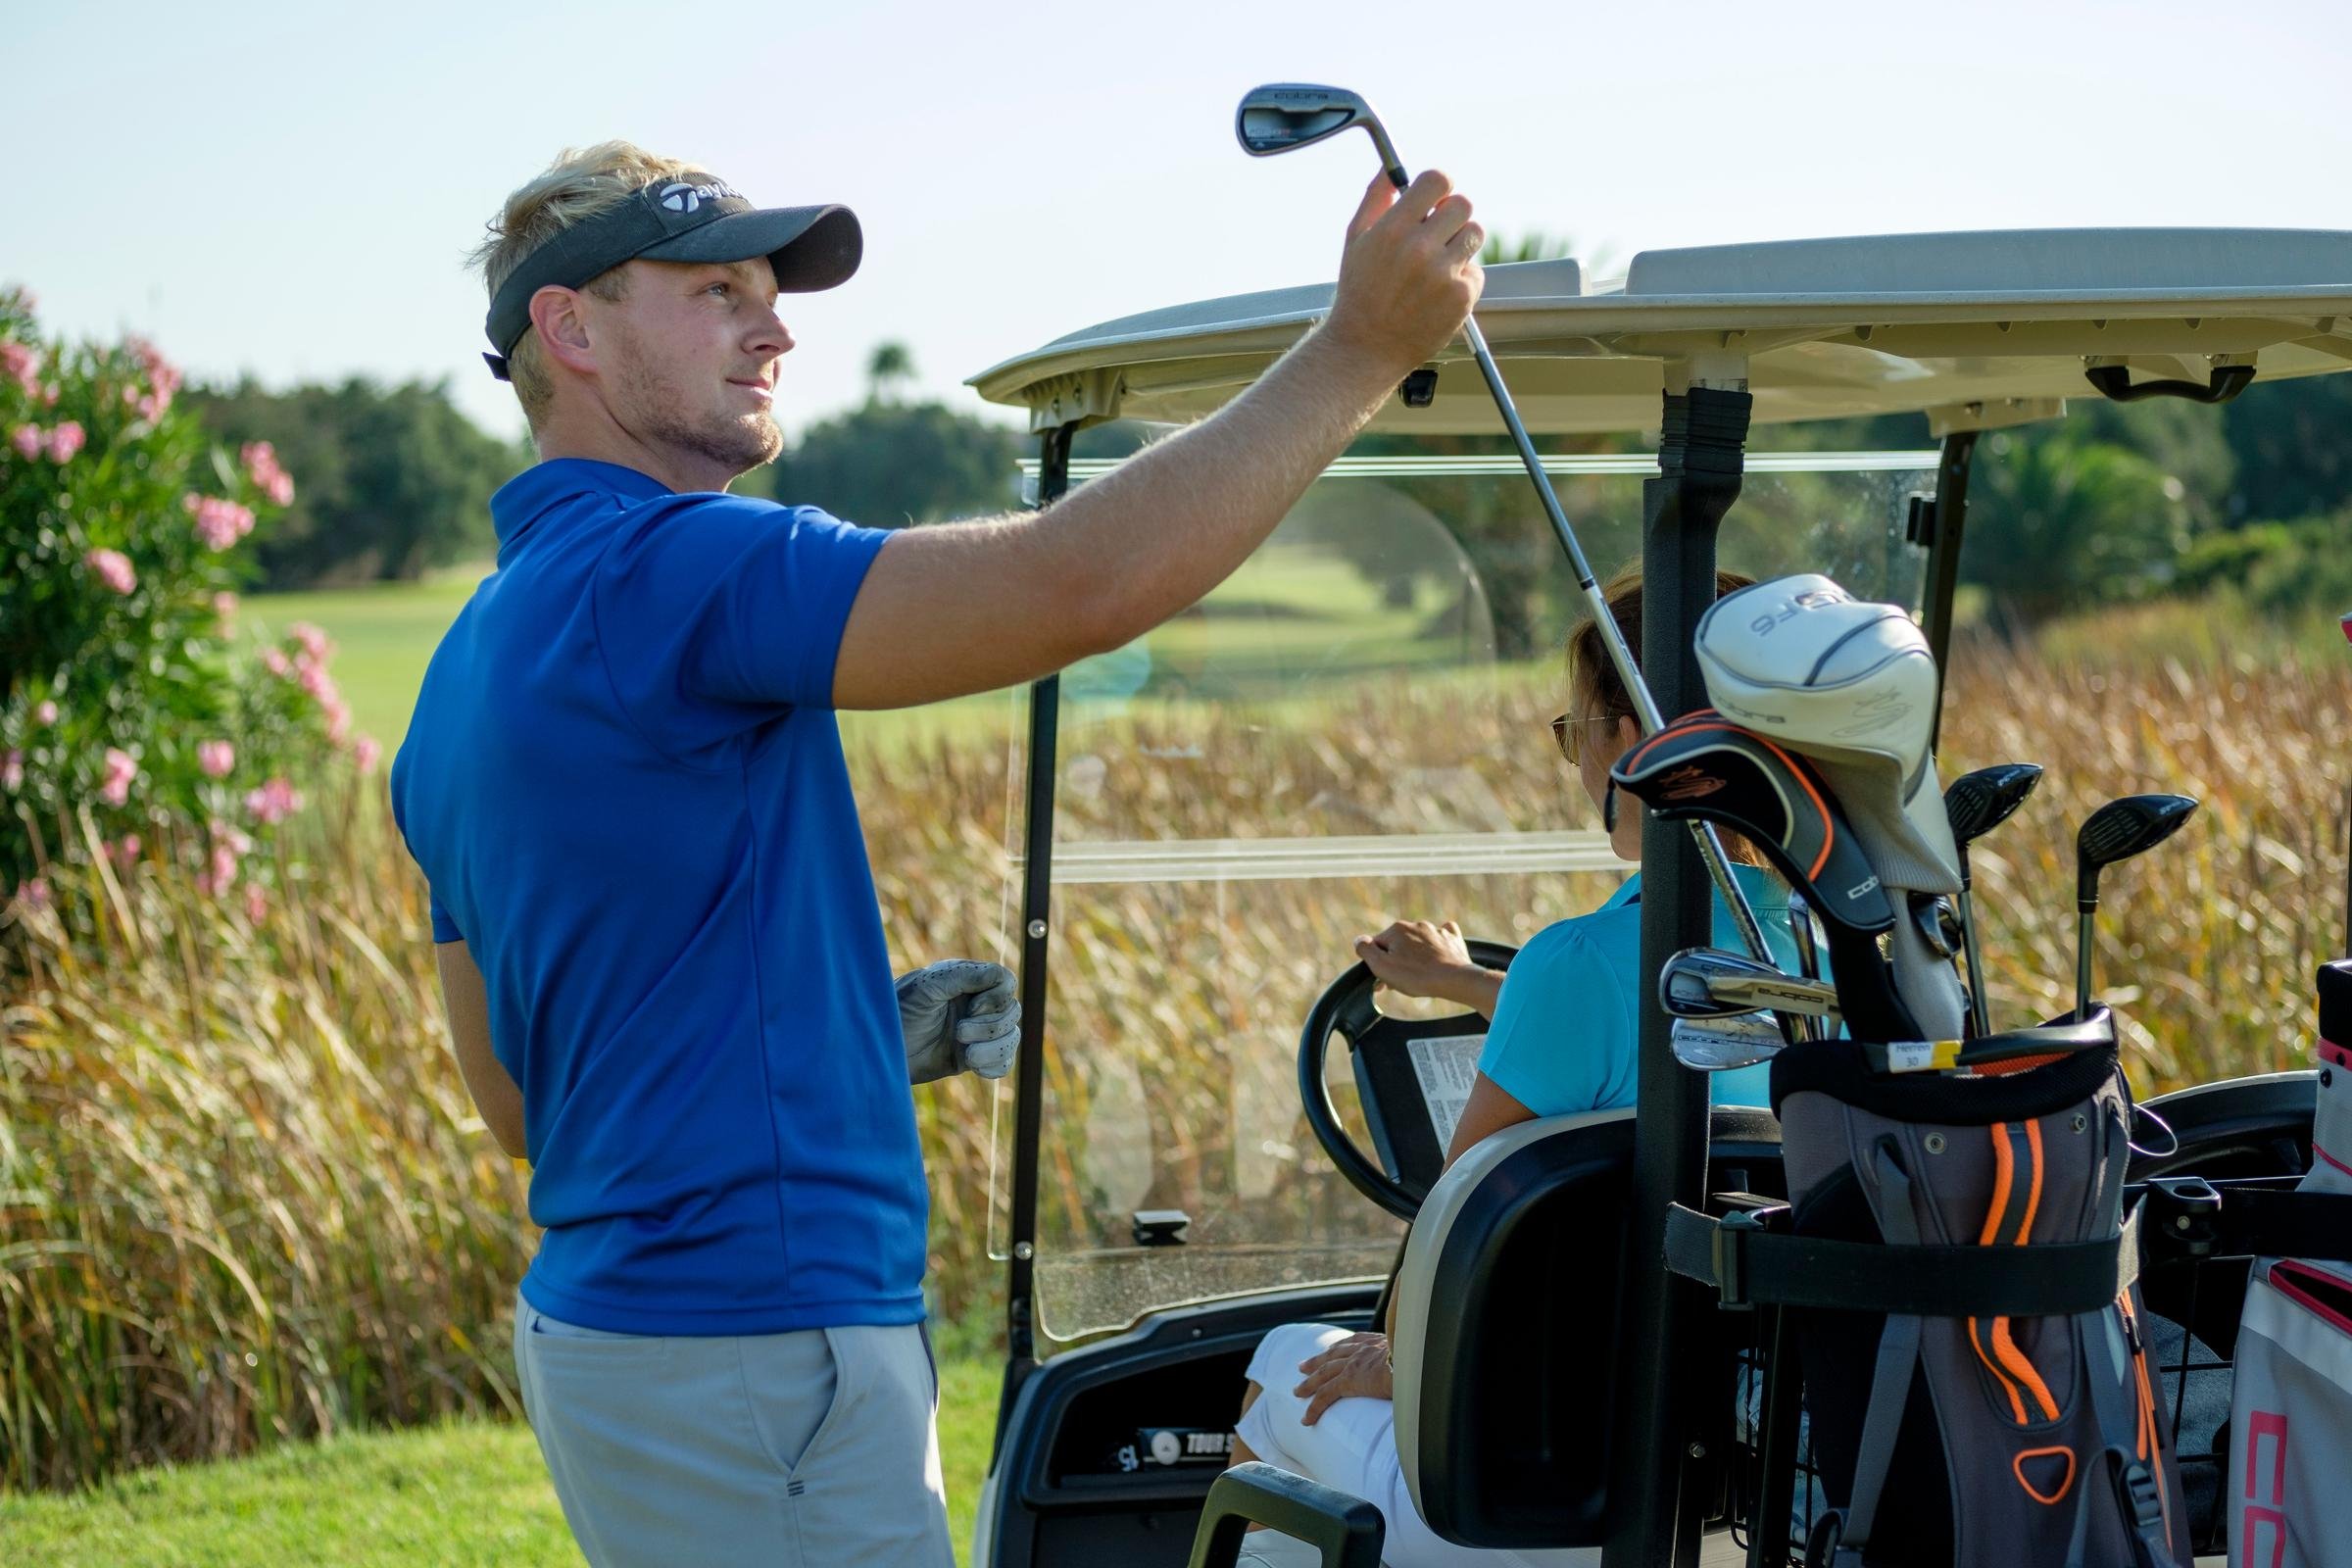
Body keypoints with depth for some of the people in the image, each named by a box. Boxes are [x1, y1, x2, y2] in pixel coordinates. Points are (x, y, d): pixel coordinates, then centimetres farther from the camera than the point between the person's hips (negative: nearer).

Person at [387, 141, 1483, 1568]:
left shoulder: (473, 665, 15)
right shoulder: (656, 570, -16)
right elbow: (1081, 579, -26)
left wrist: (867, 1038, 15)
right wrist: (1365, 344, -18)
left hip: (609, 1326, 10)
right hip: (750, 1345, -10)